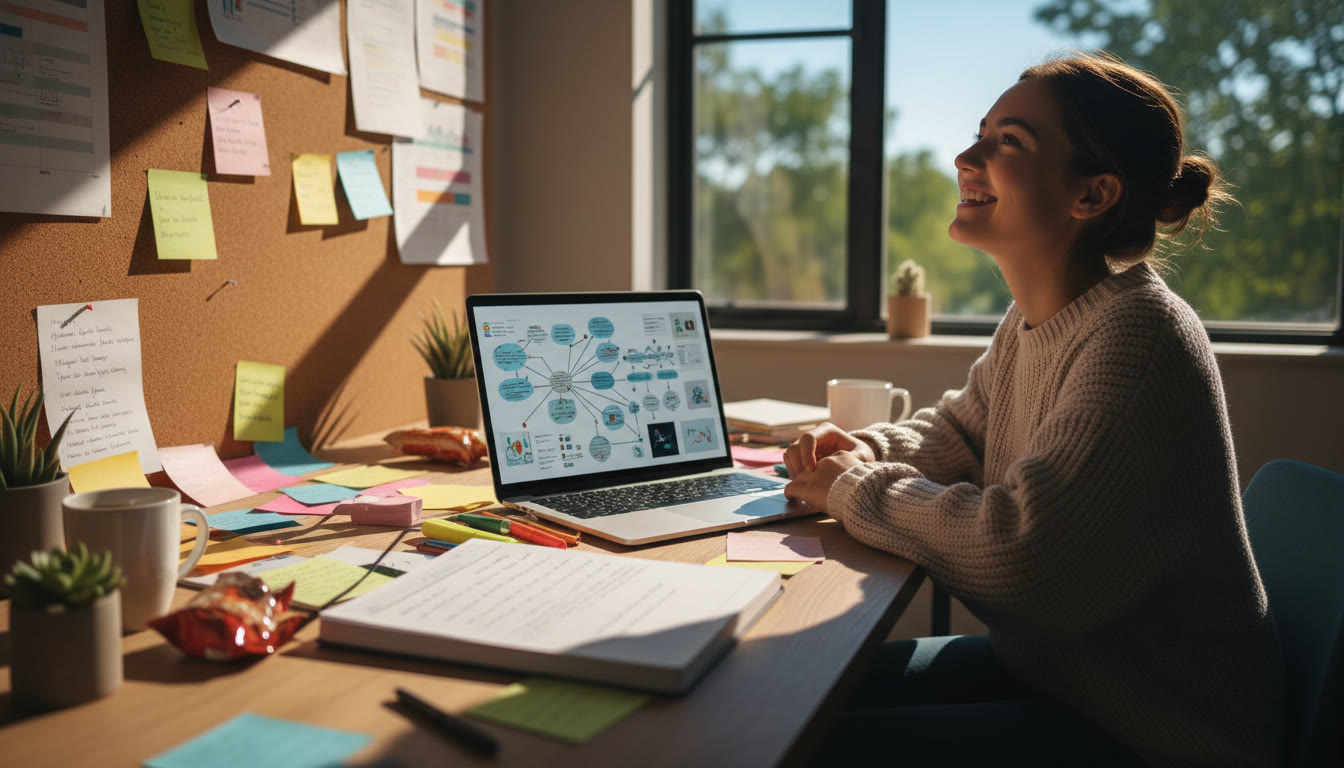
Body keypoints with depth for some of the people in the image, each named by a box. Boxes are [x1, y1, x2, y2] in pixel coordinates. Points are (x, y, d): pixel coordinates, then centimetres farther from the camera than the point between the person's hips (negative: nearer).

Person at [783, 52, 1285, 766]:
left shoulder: (1137, 333, -26)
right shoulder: (1029, 320, 2)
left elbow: (1010, 553, -30)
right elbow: (959, 429, 19)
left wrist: (853, 489, -15)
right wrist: (869, 452, -2)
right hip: (1053, 668, 8)